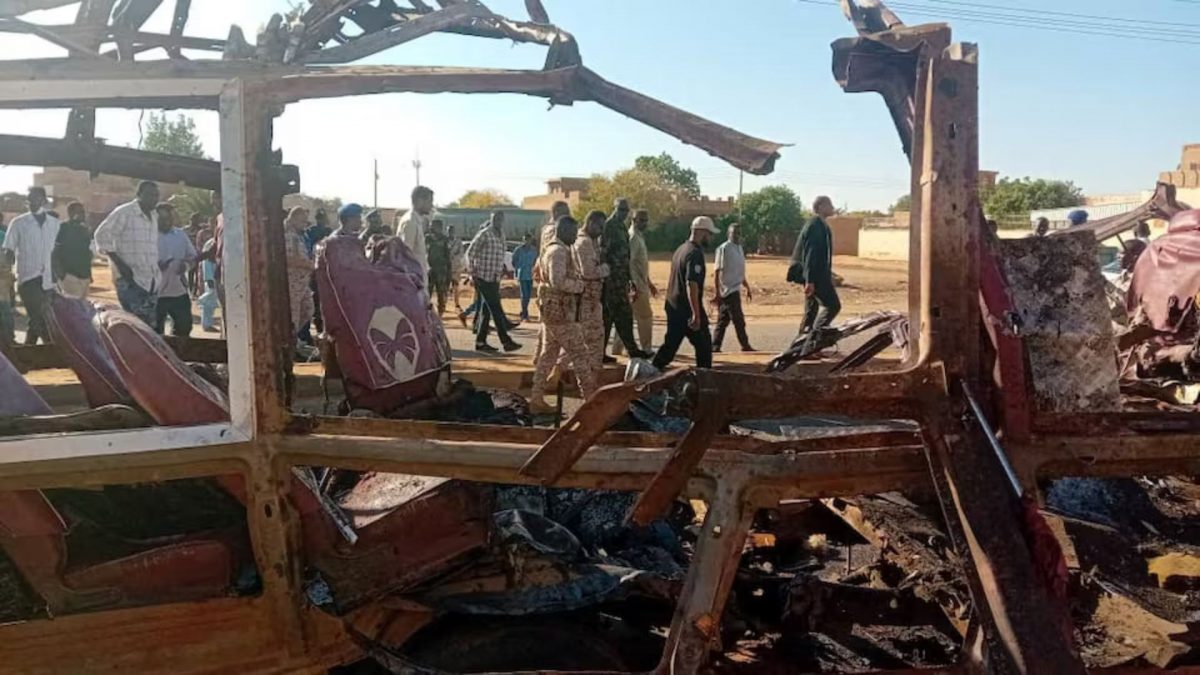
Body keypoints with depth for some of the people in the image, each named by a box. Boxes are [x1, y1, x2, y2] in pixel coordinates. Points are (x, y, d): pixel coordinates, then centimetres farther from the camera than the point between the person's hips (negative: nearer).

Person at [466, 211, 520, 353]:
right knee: (496, 310, -8)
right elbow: (470, 253, -10)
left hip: (494, 279, 8)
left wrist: (501, 270, 15)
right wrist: (473, 274, -11)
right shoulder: (484, 234, -10)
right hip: (483, 278, -8)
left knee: (486, 311, 11)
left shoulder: (501, 235, 14)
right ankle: (506, 341, -8)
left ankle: (480, 342, 17)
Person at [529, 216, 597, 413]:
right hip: (561, 313, -10)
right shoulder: (560, 251, -16)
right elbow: (558, 281, -27)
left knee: (547, 356, 12)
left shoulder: (550, 249, 16)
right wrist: (579, 286, -13)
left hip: (550, 312, 10)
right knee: (580, 357, -4)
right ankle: (592, 400, 1)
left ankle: (537, 399, 15)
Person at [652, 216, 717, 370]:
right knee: (704, 345, 5)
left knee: (671, 343, 13)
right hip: (687, 310, -9)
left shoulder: (681, 249, 13)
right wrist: (696, 315, -29)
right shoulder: (695, 254, -17)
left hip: (673, 306, 9)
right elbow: (691, 285, -27)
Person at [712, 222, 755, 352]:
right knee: (738, 320, -5)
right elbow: (717, 271, -14)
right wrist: (716, 292, -19)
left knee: (723, 321, 9)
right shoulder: (723, 249, -11)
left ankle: (715, 347, 13)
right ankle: (745, 346, 2)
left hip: (735, 290, 9)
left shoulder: (739, 249, 15)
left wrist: (747, 288, 23)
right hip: (728, 290, -9)